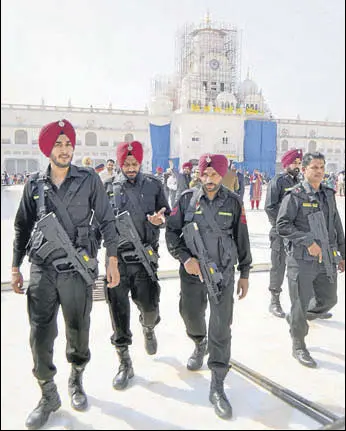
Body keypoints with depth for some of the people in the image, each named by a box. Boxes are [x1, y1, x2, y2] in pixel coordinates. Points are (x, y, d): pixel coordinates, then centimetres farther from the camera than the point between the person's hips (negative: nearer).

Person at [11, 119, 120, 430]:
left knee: (78, 331, 9)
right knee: (40, 334, 1)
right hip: (41, 269, 2)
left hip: (77, 268, -1)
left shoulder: (89, 179, 0)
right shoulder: (35, 184, 7)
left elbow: (106, 221, 2)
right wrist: (16, 267, 12)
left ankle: (76, 381, 35)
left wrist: (112, 259, -4)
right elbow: (23, 227, 14)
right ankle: (49, 396, 20)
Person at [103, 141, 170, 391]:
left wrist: (160, 220, -13)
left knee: (149, 305, 2)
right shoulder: (109, 188, 7)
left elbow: (166, 215, 9)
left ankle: (149, 328, 41)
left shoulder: (154, 185, 6)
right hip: (117, 256, 1)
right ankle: (125, 363, 18)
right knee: (119, 309, 2)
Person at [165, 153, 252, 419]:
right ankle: (200, 344, 52)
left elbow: (242, 239, 6)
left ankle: (217, 388, 7)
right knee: (191, 316, 16)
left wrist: (244, 273, 8)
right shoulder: (187, 199, -2)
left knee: (221, 327, -3)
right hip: (192, 270, 1)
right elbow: (172, 231, -1)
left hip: (223, 272, -1)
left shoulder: (233, 202, -1)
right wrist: (185, 258, -15)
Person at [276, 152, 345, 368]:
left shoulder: (329, 194, 11)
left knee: (328, 300, 15)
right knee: (301, 303, 4)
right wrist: (308, 241, -19)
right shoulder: (295, 195, -9)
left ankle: (296, 318, 41)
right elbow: (282, 226, -14)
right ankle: (299, 346, 23)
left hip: (326, 259, 6)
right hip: (302, 259, -6)